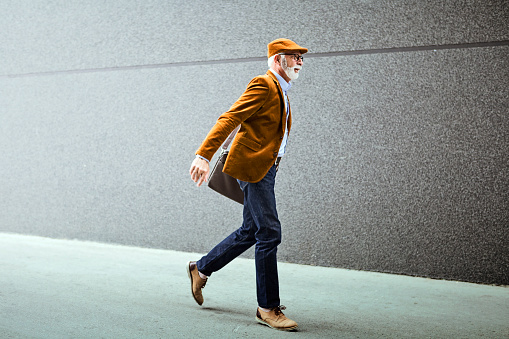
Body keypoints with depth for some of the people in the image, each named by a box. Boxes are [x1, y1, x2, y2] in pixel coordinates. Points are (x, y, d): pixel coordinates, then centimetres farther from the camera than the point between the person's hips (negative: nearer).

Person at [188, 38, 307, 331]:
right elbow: (229, 119, -19)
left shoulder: (280, 91, 20)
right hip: (252, 166, -10)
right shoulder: (263, 86, -11)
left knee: (250, 232, 15)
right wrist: (204, 156, -28)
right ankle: (268, 307, -3)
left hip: (266, 169, 10)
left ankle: (201, 269, 32)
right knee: (270, 233, -10)